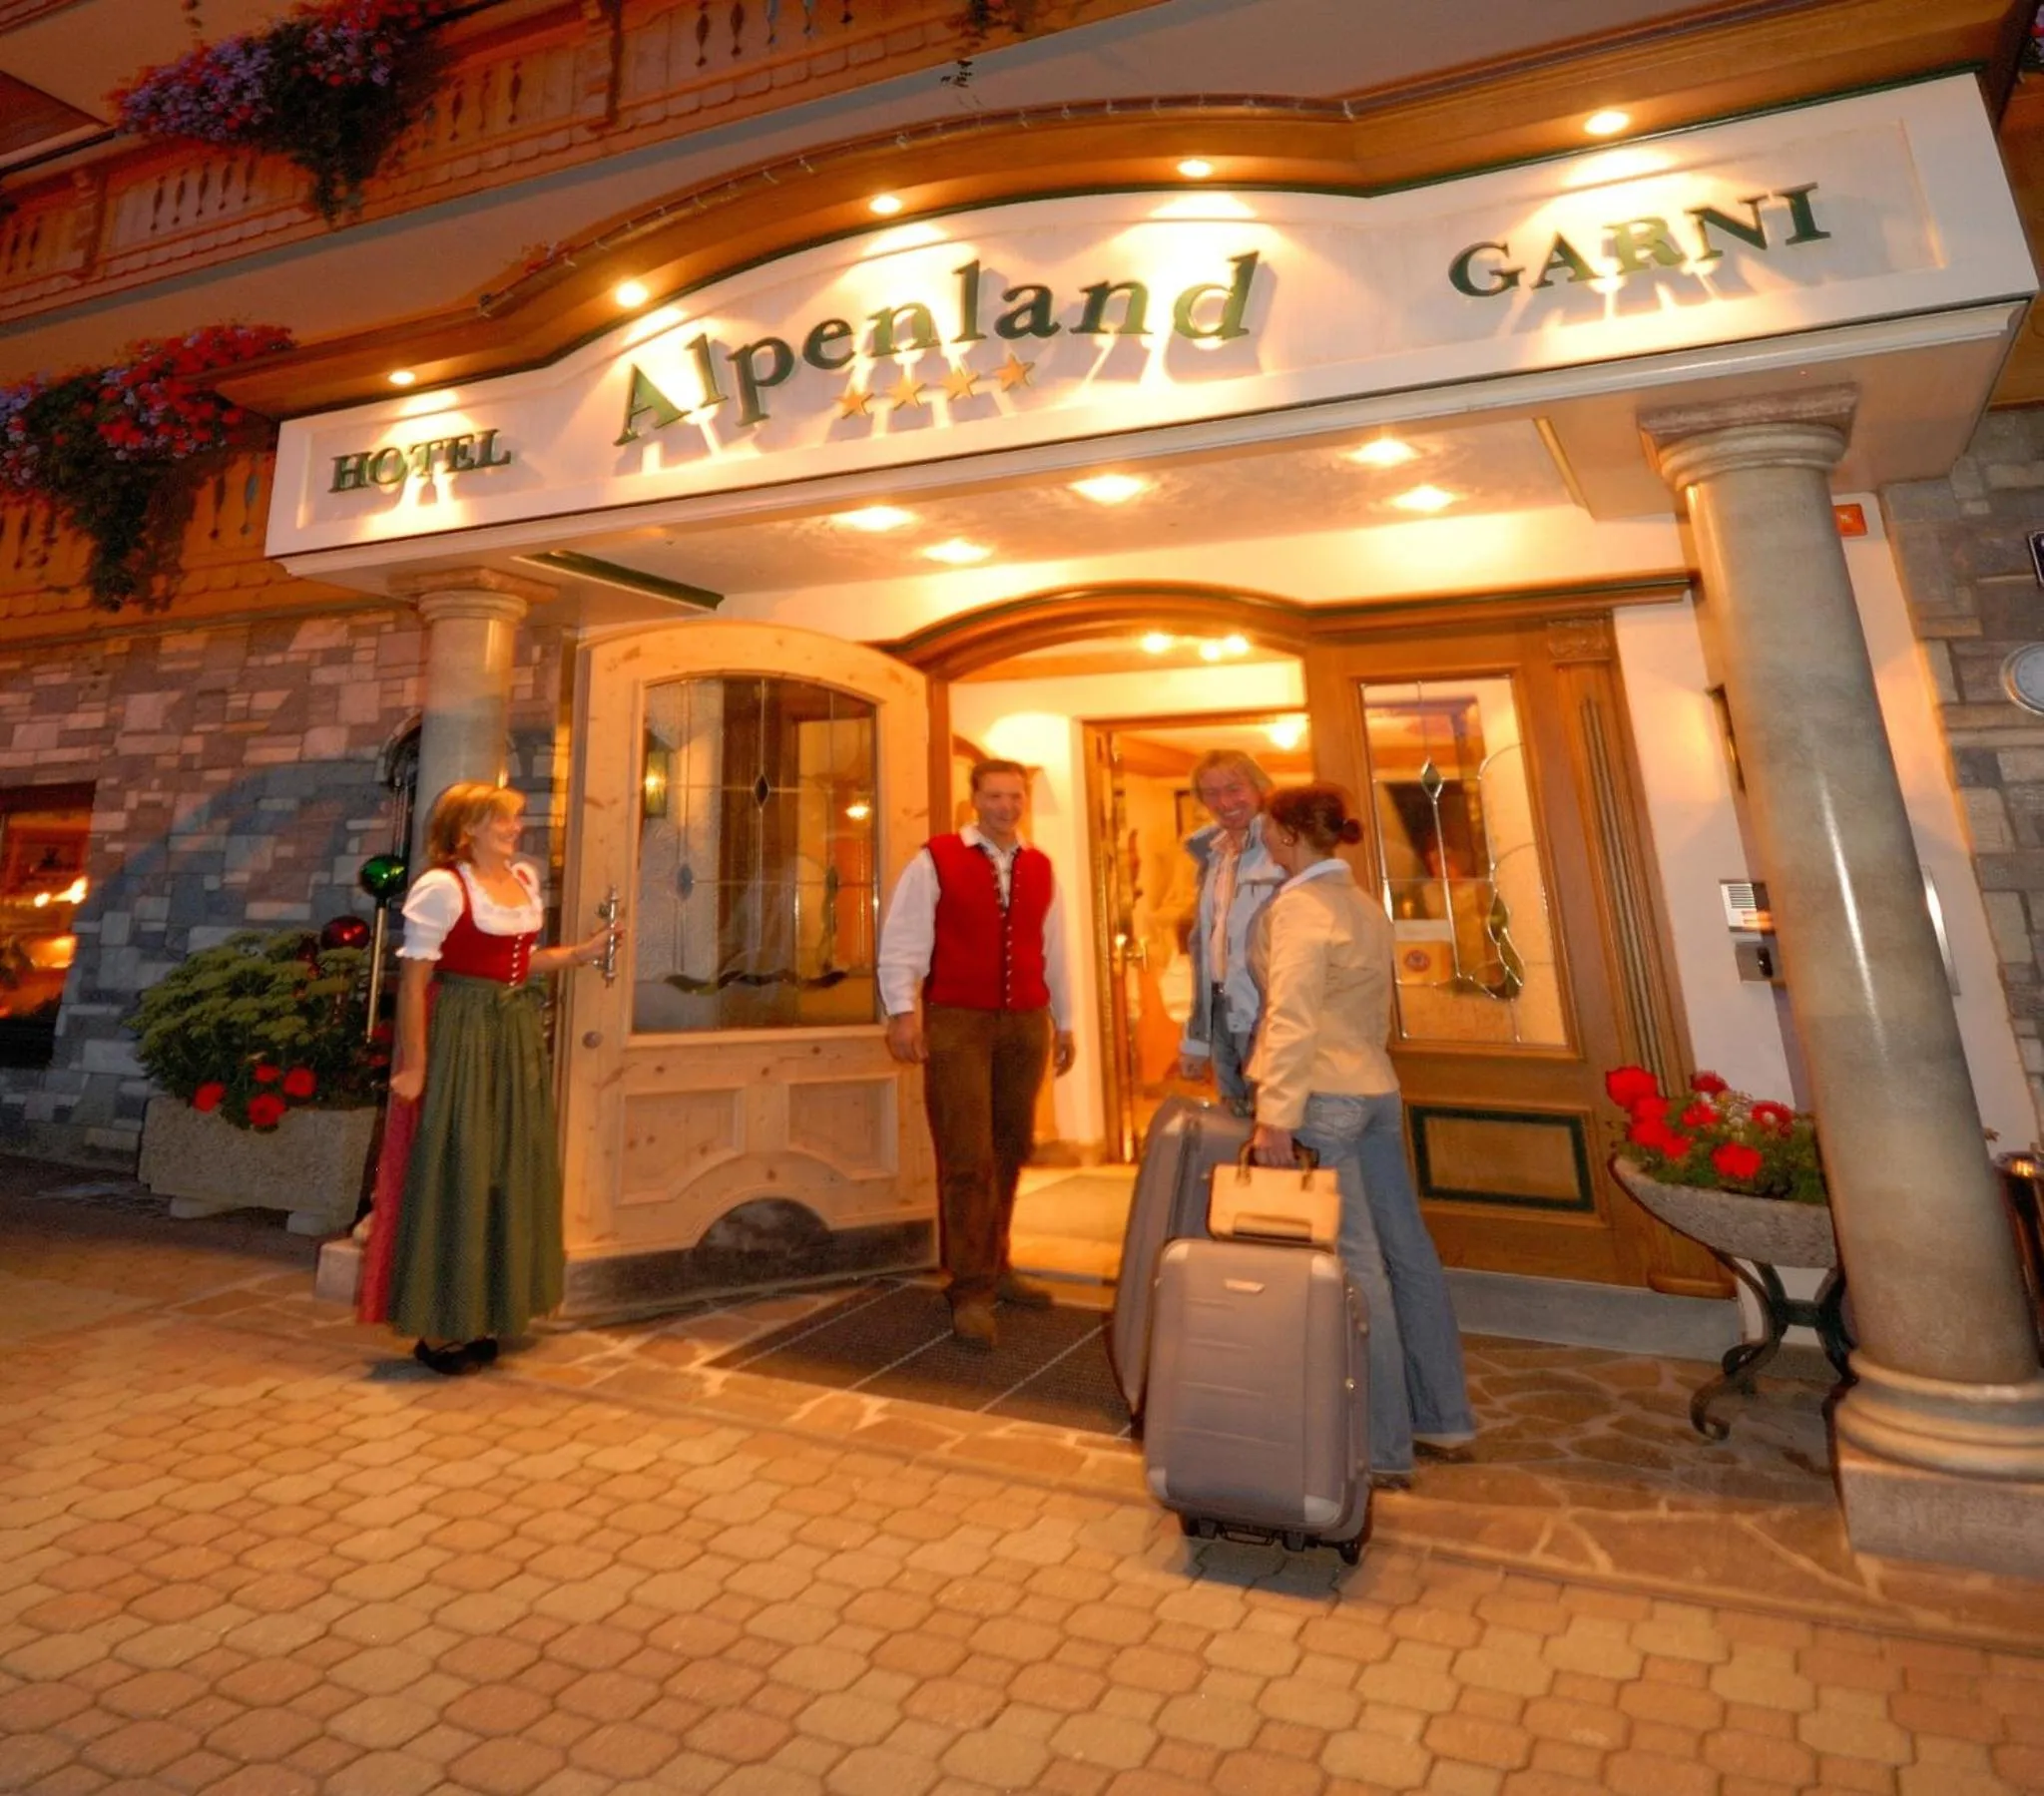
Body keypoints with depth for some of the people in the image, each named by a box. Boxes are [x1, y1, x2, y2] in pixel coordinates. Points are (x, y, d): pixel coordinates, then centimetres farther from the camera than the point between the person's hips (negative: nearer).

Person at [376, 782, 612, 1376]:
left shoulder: (525, 878, 11)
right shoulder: (441, 887, -11)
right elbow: (414, 980, -14)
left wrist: (583, 952, 8)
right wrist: (414, 1064, -17)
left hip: (518, 1037, 8)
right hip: (462, 1037, -8)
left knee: (511, 1172, 13)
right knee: (455, 1175, 0)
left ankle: (481, 1317, 28)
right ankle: (439, 1329, 14)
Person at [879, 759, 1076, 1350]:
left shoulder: (1040, 869, 12)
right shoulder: (935, 861, -3)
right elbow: (902, 938, -6)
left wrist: (1063, 1022, 18)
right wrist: (902, 1010, -15)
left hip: (1025, 1024, 5)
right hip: (956, 1023, -5)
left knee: (1010, 1152, 13)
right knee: (967, 1158, -5)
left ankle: (994, 1267, 30)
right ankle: (971, 1291, 6)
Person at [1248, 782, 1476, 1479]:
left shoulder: (1298, 906, -12)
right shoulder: (1365, 906, 14)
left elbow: (1293, 1018, -20)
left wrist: (1276, 1114, -21)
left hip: (1323, 1097, -9)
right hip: (1377, 1090, 9)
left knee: (1354, 1264, -2)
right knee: (1406, 1250, 14)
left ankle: (1385, 1447, 9)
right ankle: (1444, 1416, 27)